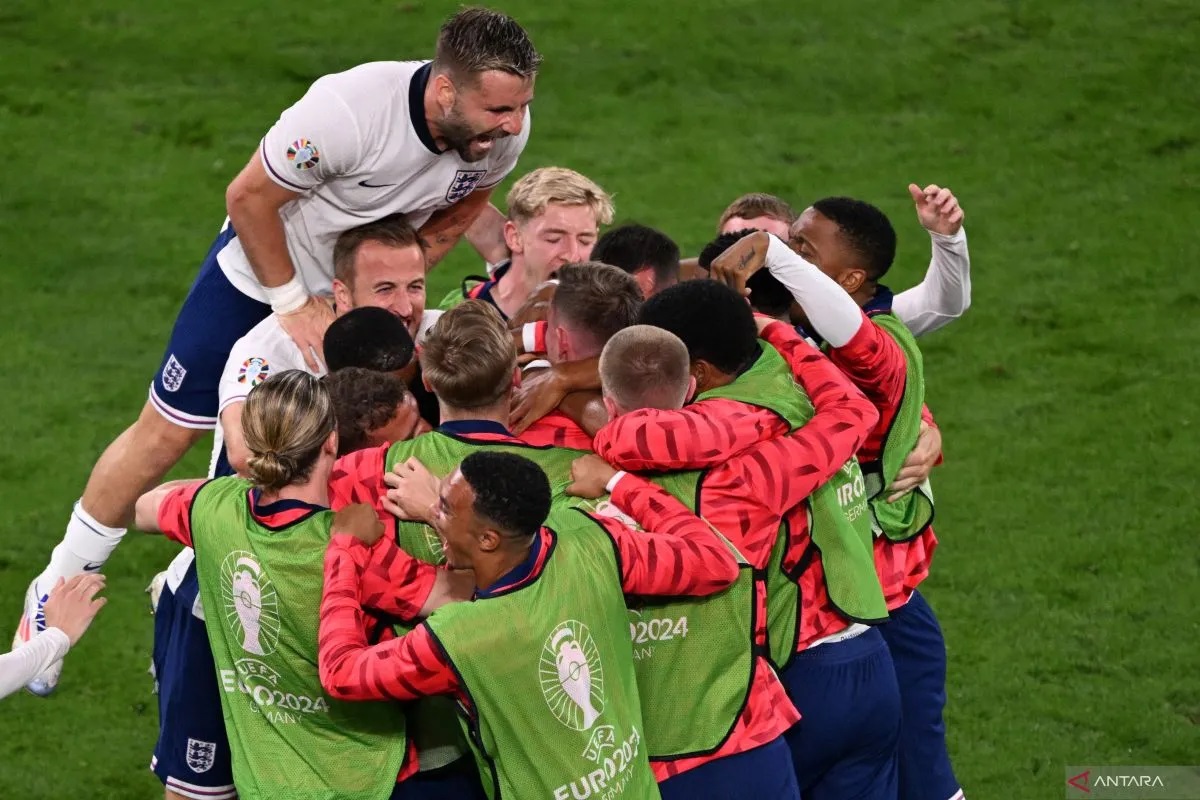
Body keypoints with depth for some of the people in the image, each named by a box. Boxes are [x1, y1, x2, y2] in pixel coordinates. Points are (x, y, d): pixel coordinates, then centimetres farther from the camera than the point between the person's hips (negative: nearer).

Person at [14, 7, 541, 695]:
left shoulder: (505, 130, -22)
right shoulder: (351, 109, -40)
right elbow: (249, 198, -24)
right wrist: (293, 305, -19)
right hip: (265, 267, -5)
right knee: (165, 434, 2)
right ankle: (58, 593, 20)